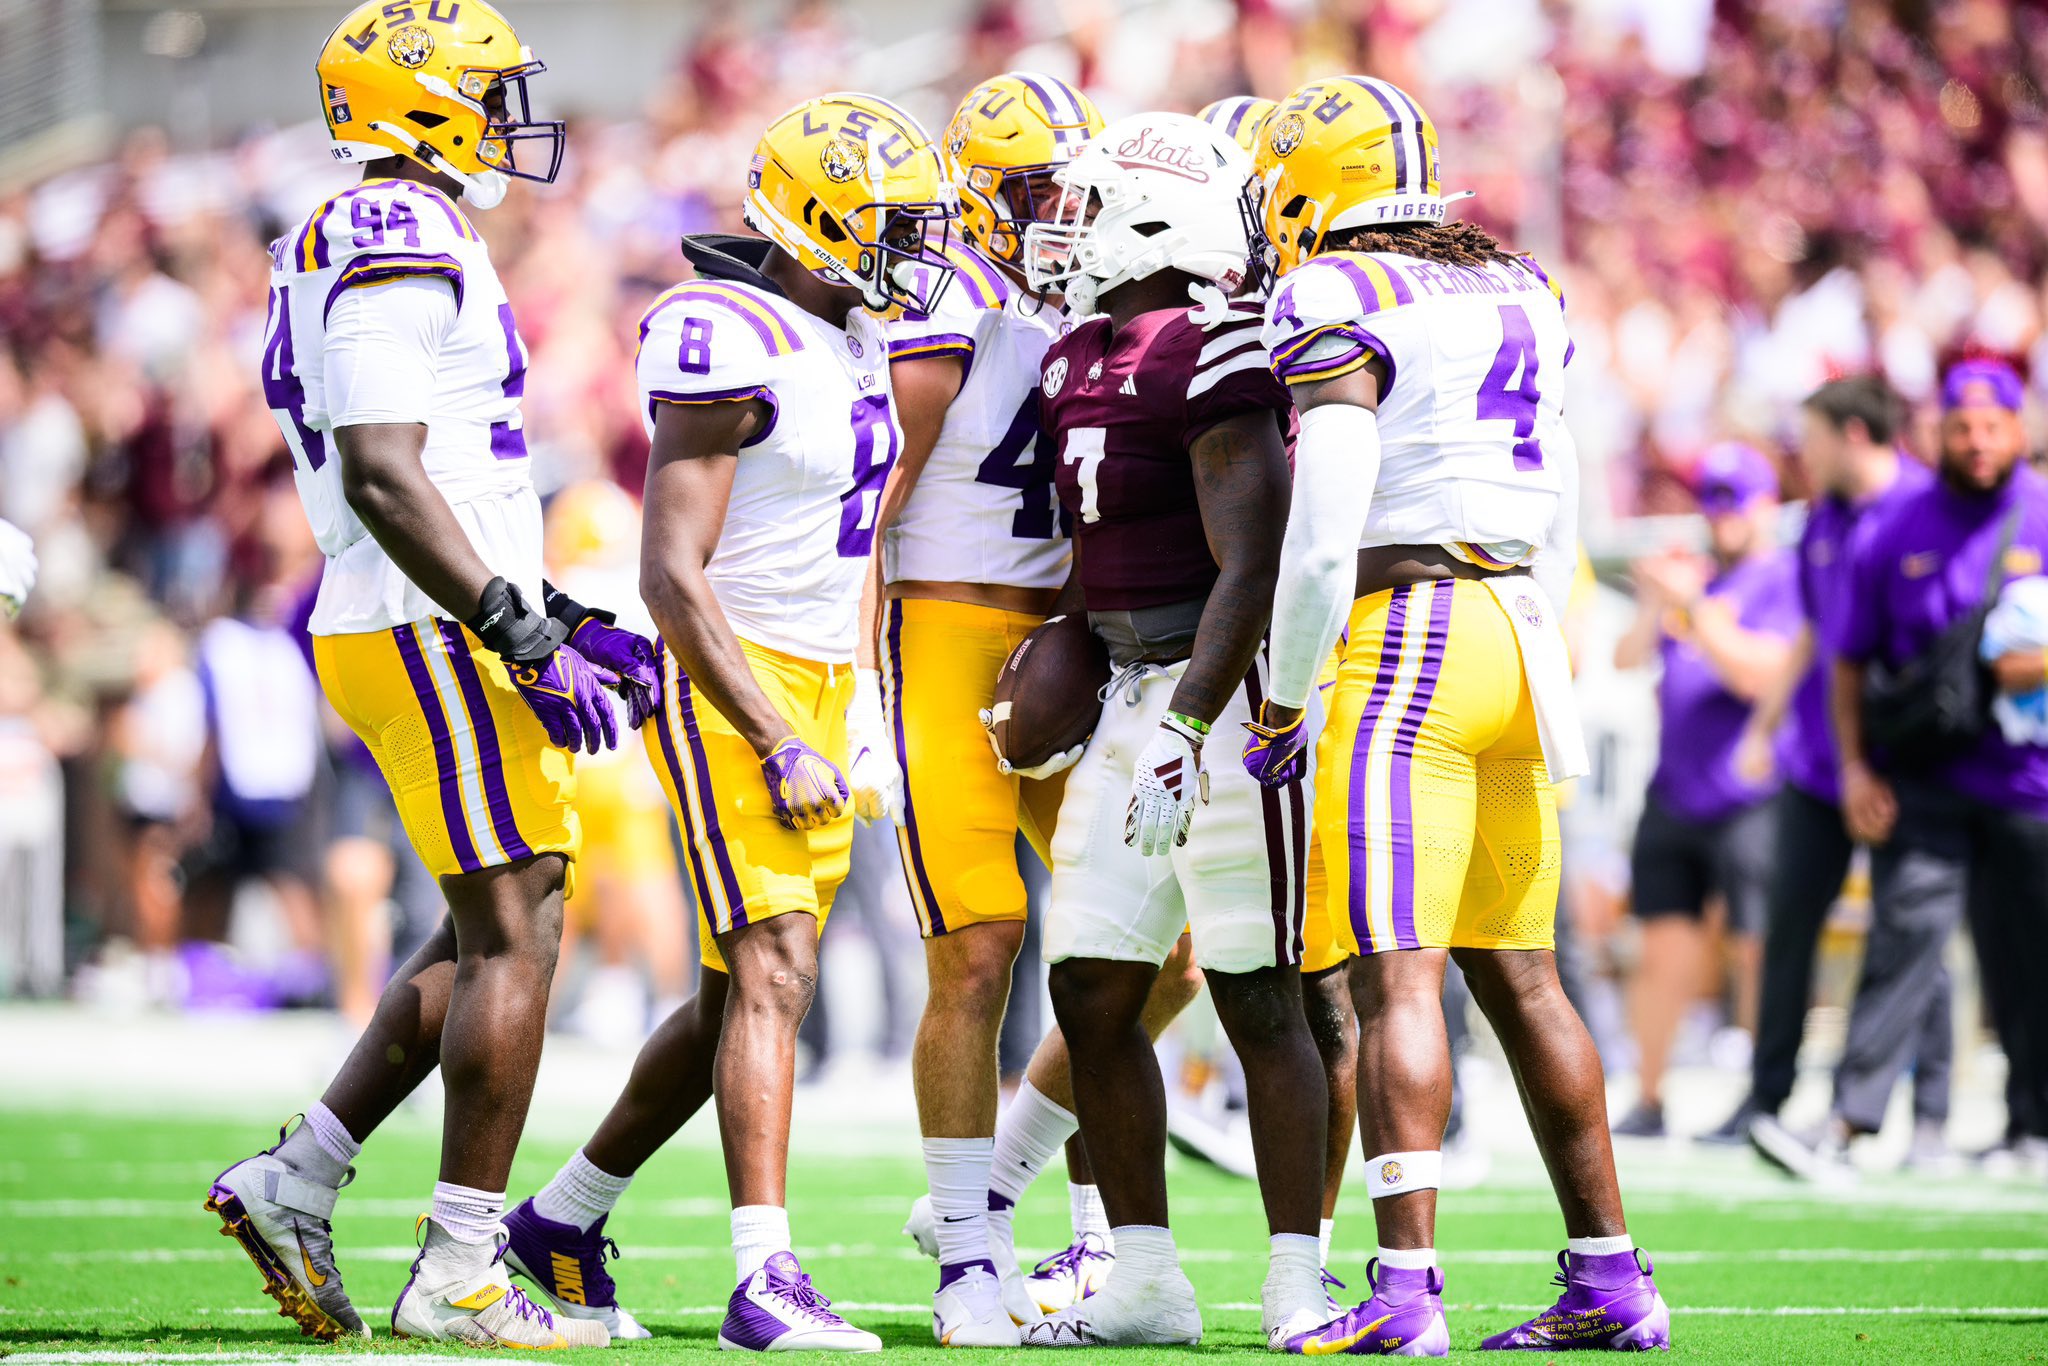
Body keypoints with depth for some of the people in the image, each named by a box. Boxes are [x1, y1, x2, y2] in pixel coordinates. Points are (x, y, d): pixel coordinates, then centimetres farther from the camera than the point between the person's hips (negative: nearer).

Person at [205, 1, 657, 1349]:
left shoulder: (398, 249, 19)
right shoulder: (397, 252, -15)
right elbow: (384, 481, -22)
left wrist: (563, 623, 21)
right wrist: (527, 640, -22)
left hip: (438, 634, 10)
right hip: (429, 637, -10)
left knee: (489, 934, 14)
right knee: (514, 937, -7)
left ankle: (295, 1183, 15)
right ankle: (461, 1277, -4)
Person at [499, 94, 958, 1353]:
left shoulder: (846, 343, 12)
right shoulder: (733, 345, -17)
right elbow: (673, 576, -20)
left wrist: (855, 726, 20)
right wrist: (776, 745, -21)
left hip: (815, 692, 9)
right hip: (729, 690, -9)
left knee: (740, 994, 11)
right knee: (773, 975, -16)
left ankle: (565, 1219, 24)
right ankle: (766, 1283, -19)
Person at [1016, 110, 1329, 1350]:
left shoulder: (1213, 361, -16)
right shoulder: (1083, 362, 12)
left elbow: (1249, 571, -20)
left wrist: (1185, 729, -25)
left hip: (1228, 691, -9)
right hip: (1137, 693, 9)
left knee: (1260, 1002, -5)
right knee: (1093, 991, 7)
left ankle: (1298, 1284, 0)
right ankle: (1147, 1280, 14)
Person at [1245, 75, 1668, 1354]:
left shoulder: (1340, 306, -8)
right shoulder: (1519, 298, 15)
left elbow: (1326, 528, -14)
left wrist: (1285, 701, -5)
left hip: (1408, 637, -8)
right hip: (1523, 627, 8)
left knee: (1398, 971, -11)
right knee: (1517, 968, 14)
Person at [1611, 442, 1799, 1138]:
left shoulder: (1784, 580, -3)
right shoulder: (1693, 576, 18)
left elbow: (1755, 674, -15)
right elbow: (1629, 657, 12)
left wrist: (1690, 606, -18)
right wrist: (1654, 604, -6)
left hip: (1749, 799, -6)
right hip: (1673, 791, 6)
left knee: (1755, 952, -7)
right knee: (1664, 947, 6)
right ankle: (1647, 1101, 11)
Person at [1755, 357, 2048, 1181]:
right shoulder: (1896, 533, 6)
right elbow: (1852, 661, 11)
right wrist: (1854, 765, 0)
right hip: (1921, 777, 0)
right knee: (1905, 934, -13)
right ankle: (1846, 1125, -20)